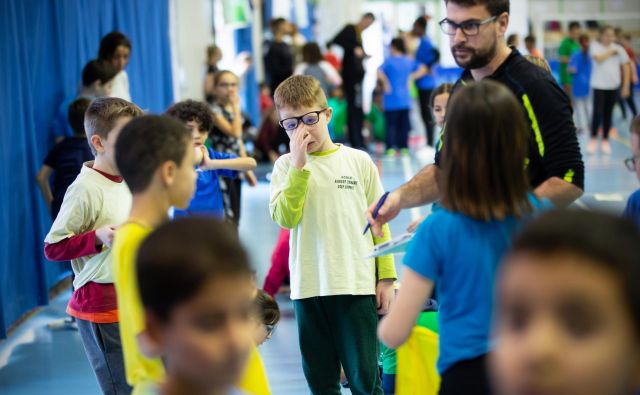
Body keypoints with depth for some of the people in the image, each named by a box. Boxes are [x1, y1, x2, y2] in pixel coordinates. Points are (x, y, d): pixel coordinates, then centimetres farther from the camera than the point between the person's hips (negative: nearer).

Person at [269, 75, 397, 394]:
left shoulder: (359, 161, 3)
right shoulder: (286, 166, 3)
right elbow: (285, 218, -12)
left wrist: (386, 278, 2)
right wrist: (299, 165, -15)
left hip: (358, 285, -1)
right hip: (308, 287, 1)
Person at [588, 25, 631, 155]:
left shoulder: (619, 49, 5)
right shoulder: (595, 46, -1)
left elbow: (625, 67, 8)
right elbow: (598, 58, -20)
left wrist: (626, 86, 3)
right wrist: (610, 52, -7)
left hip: (613, 86, 3)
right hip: (599, 85, -3)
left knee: (608, 114, 6)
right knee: (597, 112, -10)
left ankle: (605, 141, 15)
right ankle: (593, 139, 2)